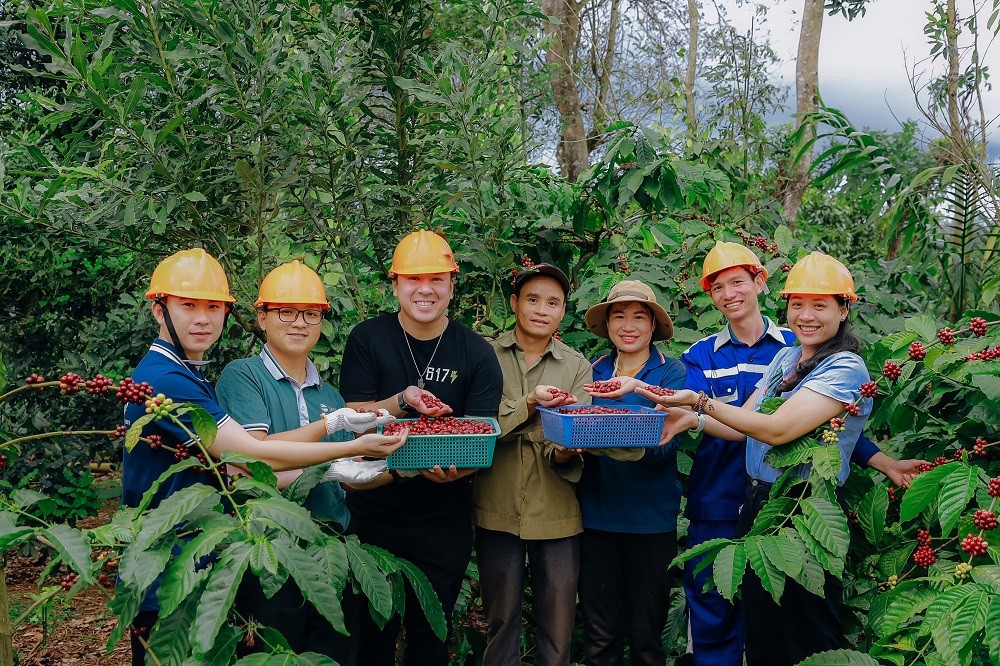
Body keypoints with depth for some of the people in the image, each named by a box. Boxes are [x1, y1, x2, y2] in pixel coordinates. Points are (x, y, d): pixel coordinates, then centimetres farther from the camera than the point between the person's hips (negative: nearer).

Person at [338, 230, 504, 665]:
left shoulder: (477, 355, -5)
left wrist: (453, 467, -30)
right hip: (373, 513, 0)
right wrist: (402, 401, -26)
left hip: (444, 521, 0)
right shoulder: (367, 340, -5)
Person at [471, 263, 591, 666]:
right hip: (497, 511, -1)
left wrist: (565, 453, -26)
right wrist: (530, 403, -23)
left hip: (557, 514, 1)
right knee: (501, 621, 13)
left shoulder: (577, 367, 7)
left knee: (558, 629, 7)